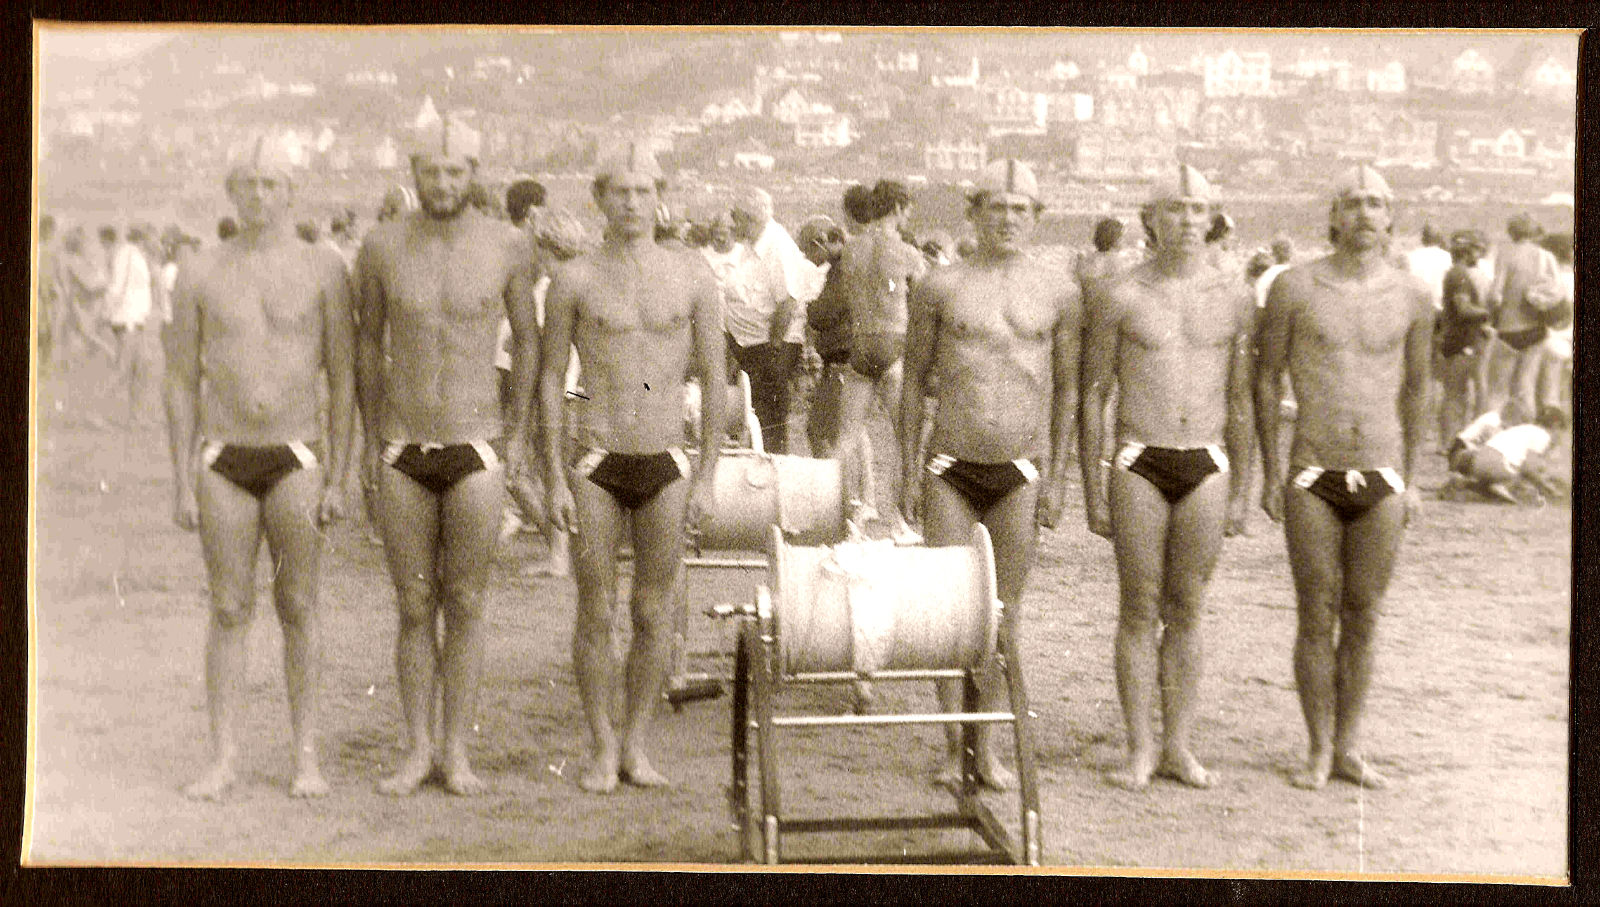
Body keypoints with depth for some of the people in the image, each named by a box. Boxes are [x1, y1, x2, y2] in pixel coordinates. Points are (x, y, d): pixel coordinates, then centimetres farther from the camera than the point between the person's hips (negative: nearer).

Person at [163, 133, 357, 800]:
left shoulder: (322, 270, -1)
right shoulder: (199, 276, 2)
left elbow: (344, 379, -1)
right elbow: (182, 383, 4)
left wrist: (337, 480, -6)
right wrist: (182, 485, -1)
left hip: (297, 459, -1)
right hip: (224, 462, 1)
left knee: (298, 606, 4)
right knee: (228, 610, 4)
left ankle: (306, 758, 13)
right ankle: (222, 761, 11)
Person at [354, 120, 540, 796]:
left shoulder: (507, 246, -4)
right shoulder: (382, 246, -2)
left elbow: (527, 339, 9)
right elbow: (369, 343, 10)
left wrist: (518, 434, 5)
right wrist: (371, 440, 10)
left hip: (475, 452, -1)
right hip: (404, 456, 1)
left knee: (465, 606, 4)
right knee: (415, 608, 7)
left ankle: (458, 753, 14)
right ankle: (418, 750, 17)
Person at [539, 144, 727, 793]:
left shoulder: (692, 276, 2)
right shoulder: (574, 280, -1)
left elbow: (714, 379, 5)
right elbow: (550, 380, 1)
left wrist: (707, 477, 0)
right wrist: (554, 480, -5)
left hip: (665, 468, 1)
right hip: (596, 466, -1)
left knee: (653, 613, 7)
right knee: (595, 612, 3)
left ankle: (635, 747, 19)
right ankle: (601, 750, 16)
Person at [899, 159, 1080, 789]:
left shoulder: (1058, 294, 4)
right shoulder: (939, 288, 1)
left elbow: (1066, 389, 8)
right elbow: (914, 380, 6)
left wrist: (1057, 478, 2)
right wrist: (908, 471, 1)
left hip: (1020, 471, 1)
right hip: (951, 466, -1)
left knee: (1005, 605, 5)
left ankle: (986, 743, 16)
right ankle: (951, 745, 11)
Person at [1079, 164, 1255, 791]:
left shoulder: (1234, 299, 7)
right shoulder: (1118, 298, 1)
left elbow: (1239, 403, 11)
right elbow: (1092, 398, 3)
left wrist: (1240, 492, 9)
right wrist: (1092, 492, -1)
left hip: (1206, 468, 2)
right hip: (1139, 464, -2)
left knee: (1186, 610, 7)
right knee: (1139, 610, 1)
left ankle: (1179, 745, 15)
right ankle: (1140, 748, 9)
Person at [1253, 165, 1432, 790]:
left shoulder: (1412, 297, 3)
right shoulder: (1295, 287, -3)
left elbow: (1415, 389, 14)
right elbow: (1266, 379, 4)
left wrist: (1410, 478, 15)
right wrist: (1270, 473, 1)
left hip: (1381, 480, 2)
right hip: (1312, 478, -2)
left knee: (1363, 619, 7)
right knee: (1317, 617, 2)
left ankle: (1349, 749, 18)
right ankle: (1319, 751, 13)